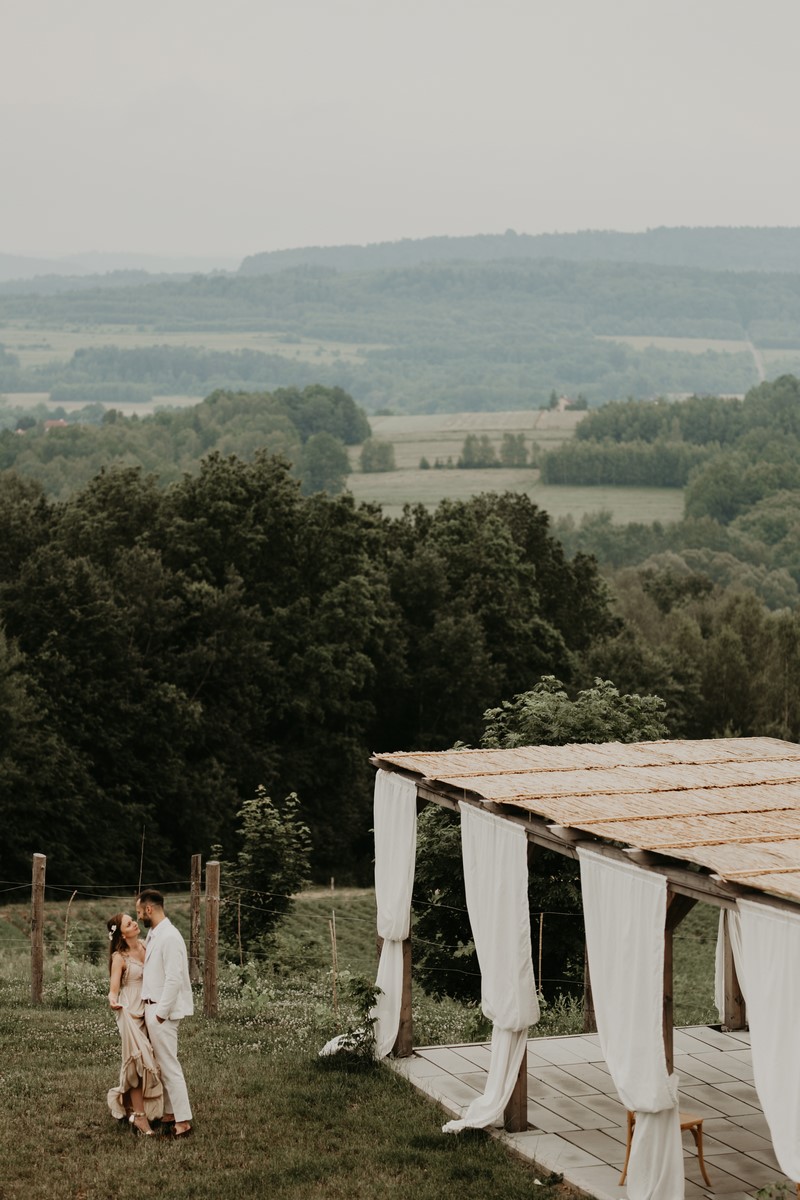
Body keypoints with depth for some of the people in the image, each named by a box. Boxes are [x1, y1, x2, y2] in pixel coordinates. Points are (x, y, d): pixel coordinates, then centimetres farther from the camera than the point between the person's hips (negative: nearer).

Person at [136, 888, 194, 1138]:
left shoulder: (169, 937, -19)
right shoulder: (153, 934, 12)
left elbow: (174, 979, -23)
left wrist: (160, 1013, -20)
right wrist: (151, 1008, 11)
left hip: (163, 1011, -10)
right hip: (152, 1007, 10)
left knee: (169, 1066, -7)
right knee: (162, 1064, 15)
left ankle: (183, 1122, -5)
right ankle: (170, 1113, 23)